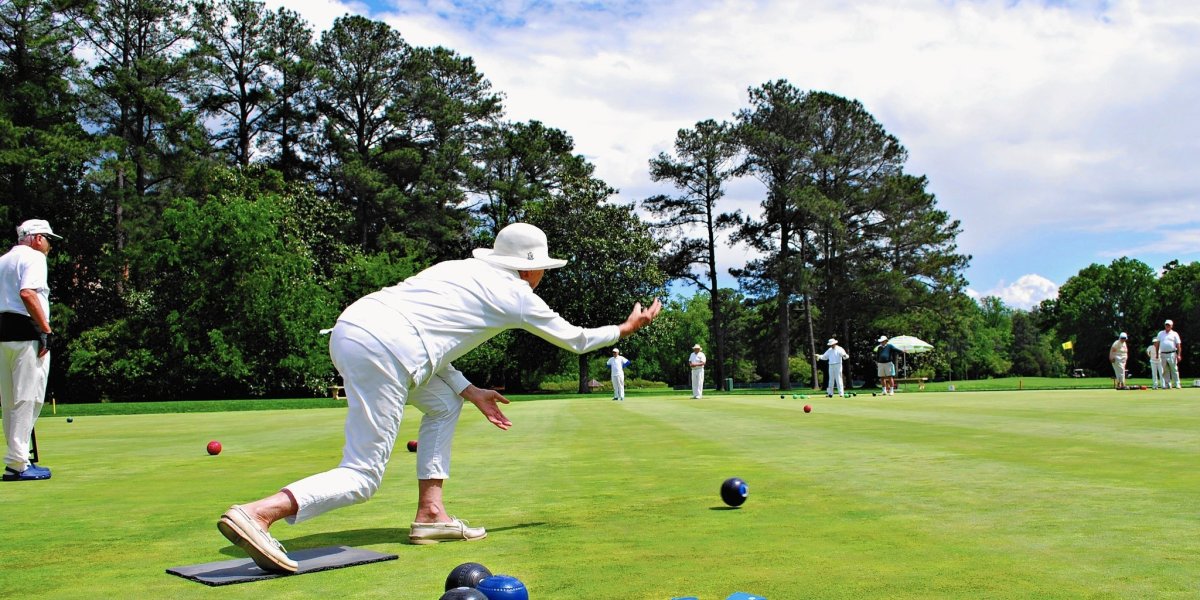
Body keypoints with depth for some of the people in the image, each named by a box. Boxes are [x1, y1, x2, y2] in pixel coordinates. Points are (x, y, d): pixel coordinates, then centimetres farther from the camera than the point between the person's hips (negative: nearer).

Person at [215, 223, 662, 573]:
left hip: (350, 327, 9)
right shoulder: (517, 294, 8)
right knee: (362, 478, -5)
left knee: (444, 402, 26)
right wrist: (626, 328, 36)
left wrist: (470, 391, 24)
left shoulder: (459, 269, 26)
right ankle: (257, 514, -26)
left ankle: (430, 514, 20)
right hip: (382, 349, -9)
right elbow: (576, 340, 20)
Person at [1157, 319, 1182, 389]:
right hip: (1163, 354, 3)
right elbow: (1157, 344, 16)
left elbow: (1178, 345, 0)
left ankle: (1177, 384, -4)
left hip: (1172, 354, -3)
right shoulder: (1160, 333, 15)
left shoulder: (1174, 334, 6)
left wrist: (1179, 355, -9)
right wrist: (1157, 353, 8)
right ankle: (1167, 385, 9)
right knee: (1165, 371, 4)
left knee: (1174, 370, -5)